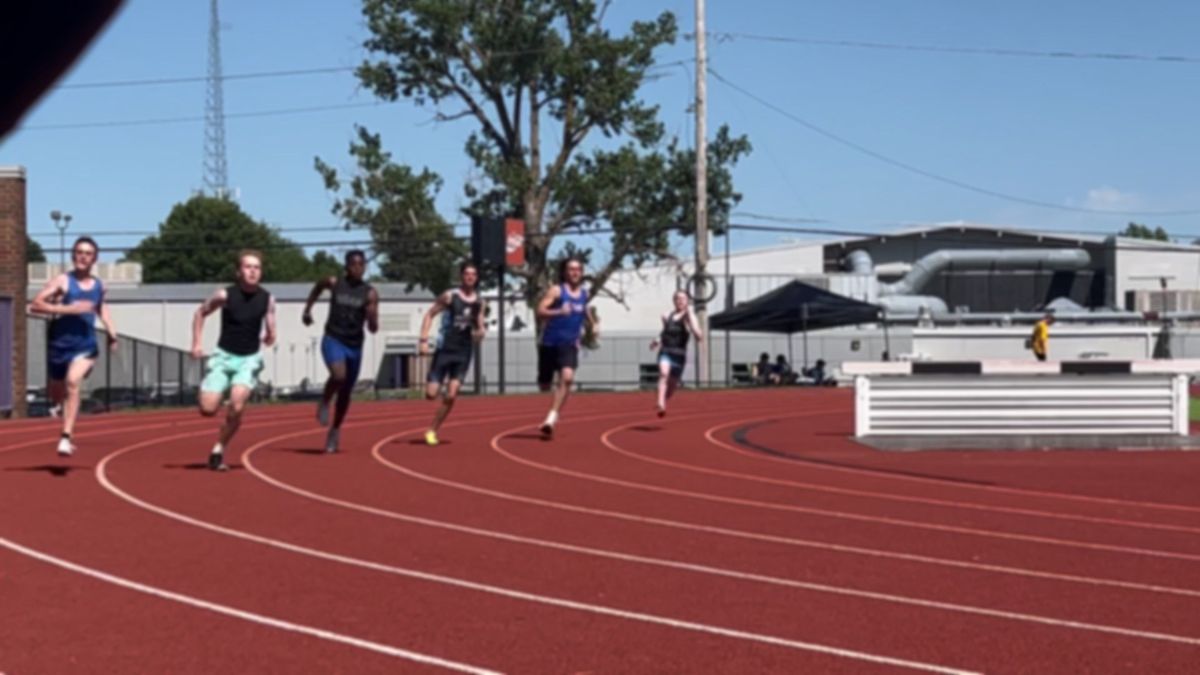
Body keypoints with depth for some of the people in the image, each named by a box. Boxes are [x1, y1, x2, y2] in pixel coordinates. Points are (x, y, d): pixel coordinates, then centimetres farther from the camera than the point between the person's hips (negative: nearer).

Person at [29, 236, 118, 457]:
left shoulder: (98, 285, 8)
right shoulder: (62, 281, -6)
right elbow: (36, 304, -14)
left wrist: (112, 333, 21)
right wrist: (68, 309, -22)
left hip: (86, 345, 1)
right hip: (60, 344, -1)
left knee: (73, 382, -27)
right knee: (57, 396, 14)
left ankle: (66, 438, -25)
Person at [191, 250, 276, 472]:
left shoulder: (267, 300, -5)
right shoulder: (225, 295, -9)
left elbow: (271, 335, 3)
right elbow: (201, 313, 6)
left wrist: (269, 337, -13)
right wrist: (196, 343, 1)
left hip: (250, 359, 0)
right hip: (224, 356, 0)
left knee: (237, 406, -22)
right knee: (208, 409, -12)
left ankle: (218, 450, -4)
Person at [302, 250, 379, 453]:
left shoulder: (370, 293, -4)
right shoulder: (334, 283, -3)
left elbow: (373, 328, -7)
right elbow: (318, 287, 21)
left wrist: (372, 317, -28)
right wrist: (307, 310, 21)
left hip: (355, 346, 2)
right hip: (333, 339, -2)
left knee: (346, 393, 11)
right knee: (339, 376, -30)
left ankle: (335, 431, 31)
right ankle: (324, 402, 1)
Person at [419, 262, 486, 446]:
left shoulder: (479, 302, 7)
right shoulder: (450, 296, -4)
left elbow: (479, 327, 15)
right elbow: (430, 314, -1)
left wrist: (480, 332, -10)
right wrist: (424, 340, -9)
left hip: (464, 353, 3)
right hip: (445, 349, -3)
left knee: (450, 396, -6)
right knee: (431, 394, -8)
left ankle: (433, 431, 8)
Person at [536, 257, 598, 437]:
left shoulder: (584, 293, 8)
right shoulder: (556, 291, -9)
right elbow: (540, 312, -20)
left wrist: (594, 324, 16)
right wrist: (559, 311, -36)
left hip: (570, 344, 3)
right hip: (550, 343, -3)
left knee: (567, 378, -23)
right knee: (545, 386, 7)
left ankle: (551, 419, -23)